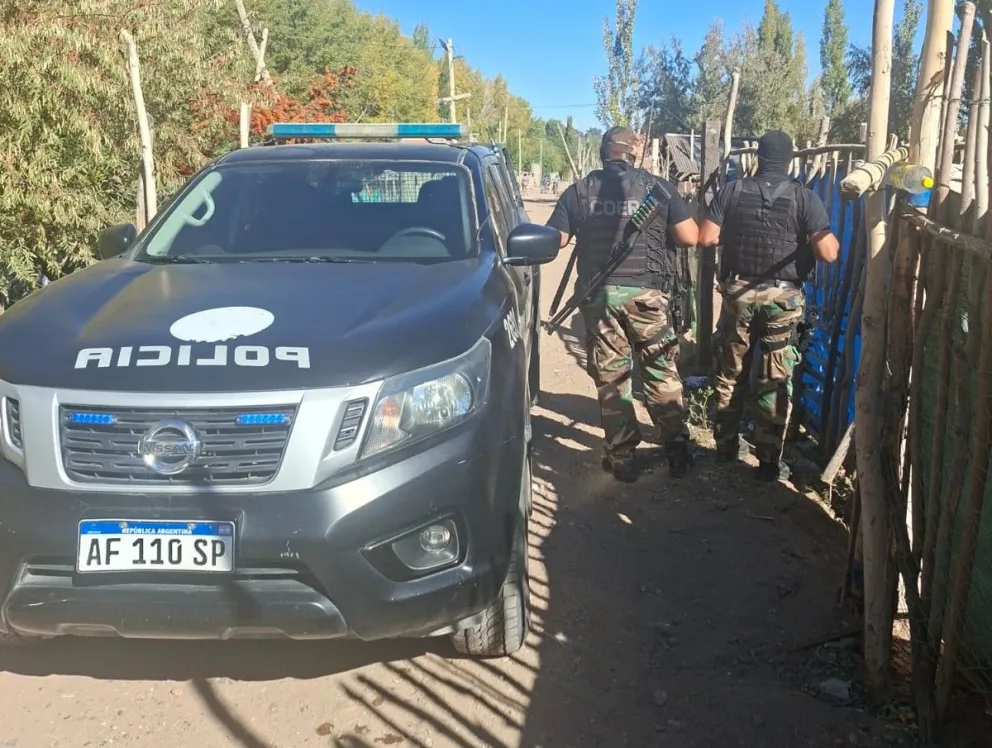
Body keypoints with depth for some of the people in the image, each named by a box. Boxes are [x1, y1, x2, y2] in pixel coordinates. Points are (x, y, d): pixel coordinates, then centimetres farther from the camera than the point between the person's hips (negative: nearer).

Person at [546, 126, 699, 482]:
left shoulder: (578, 191, 4)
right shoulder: (658, 186, 2)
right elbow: (689, 237, -1)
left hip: (598, 293, 1)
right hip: (647, 292, 0)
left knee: (610, 377, 8)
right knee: (662, 373, 11)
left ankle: (621, 458, 12)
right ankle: (678, 453, 16)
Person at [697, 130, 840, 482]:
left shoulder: (732, 191, -2)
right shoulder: (803, 197, -7)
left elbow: (706, 238, -6)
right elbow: (828, 253, -13)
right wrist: (831, 239, 10)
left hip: (738, 292, 2)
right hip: (783, 298, -2)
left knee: (730, 372, 17)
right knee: (775, 381, 5)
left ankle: (727, 445, 28)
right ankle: (769, 461, 9)